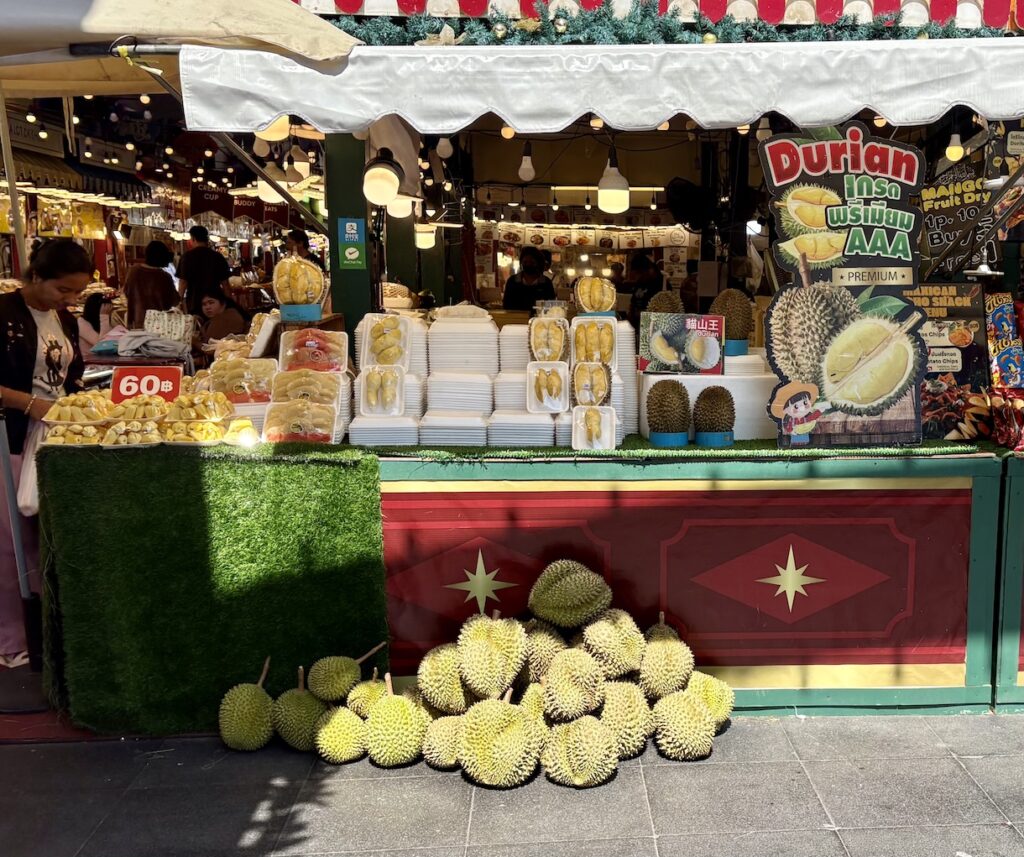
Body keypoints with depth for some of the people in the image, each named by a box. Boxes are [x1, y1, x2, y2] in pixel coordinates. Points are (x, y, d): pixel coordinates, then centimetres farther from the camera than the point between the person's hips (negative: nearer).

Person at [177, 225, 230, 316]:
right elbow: (224, 283, 5)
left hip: (194, 304, -2)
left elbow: (183, 282, -7)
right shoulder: (218, 257, 3)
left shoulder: (187, 257, -5)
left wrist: (180, 301, 1)